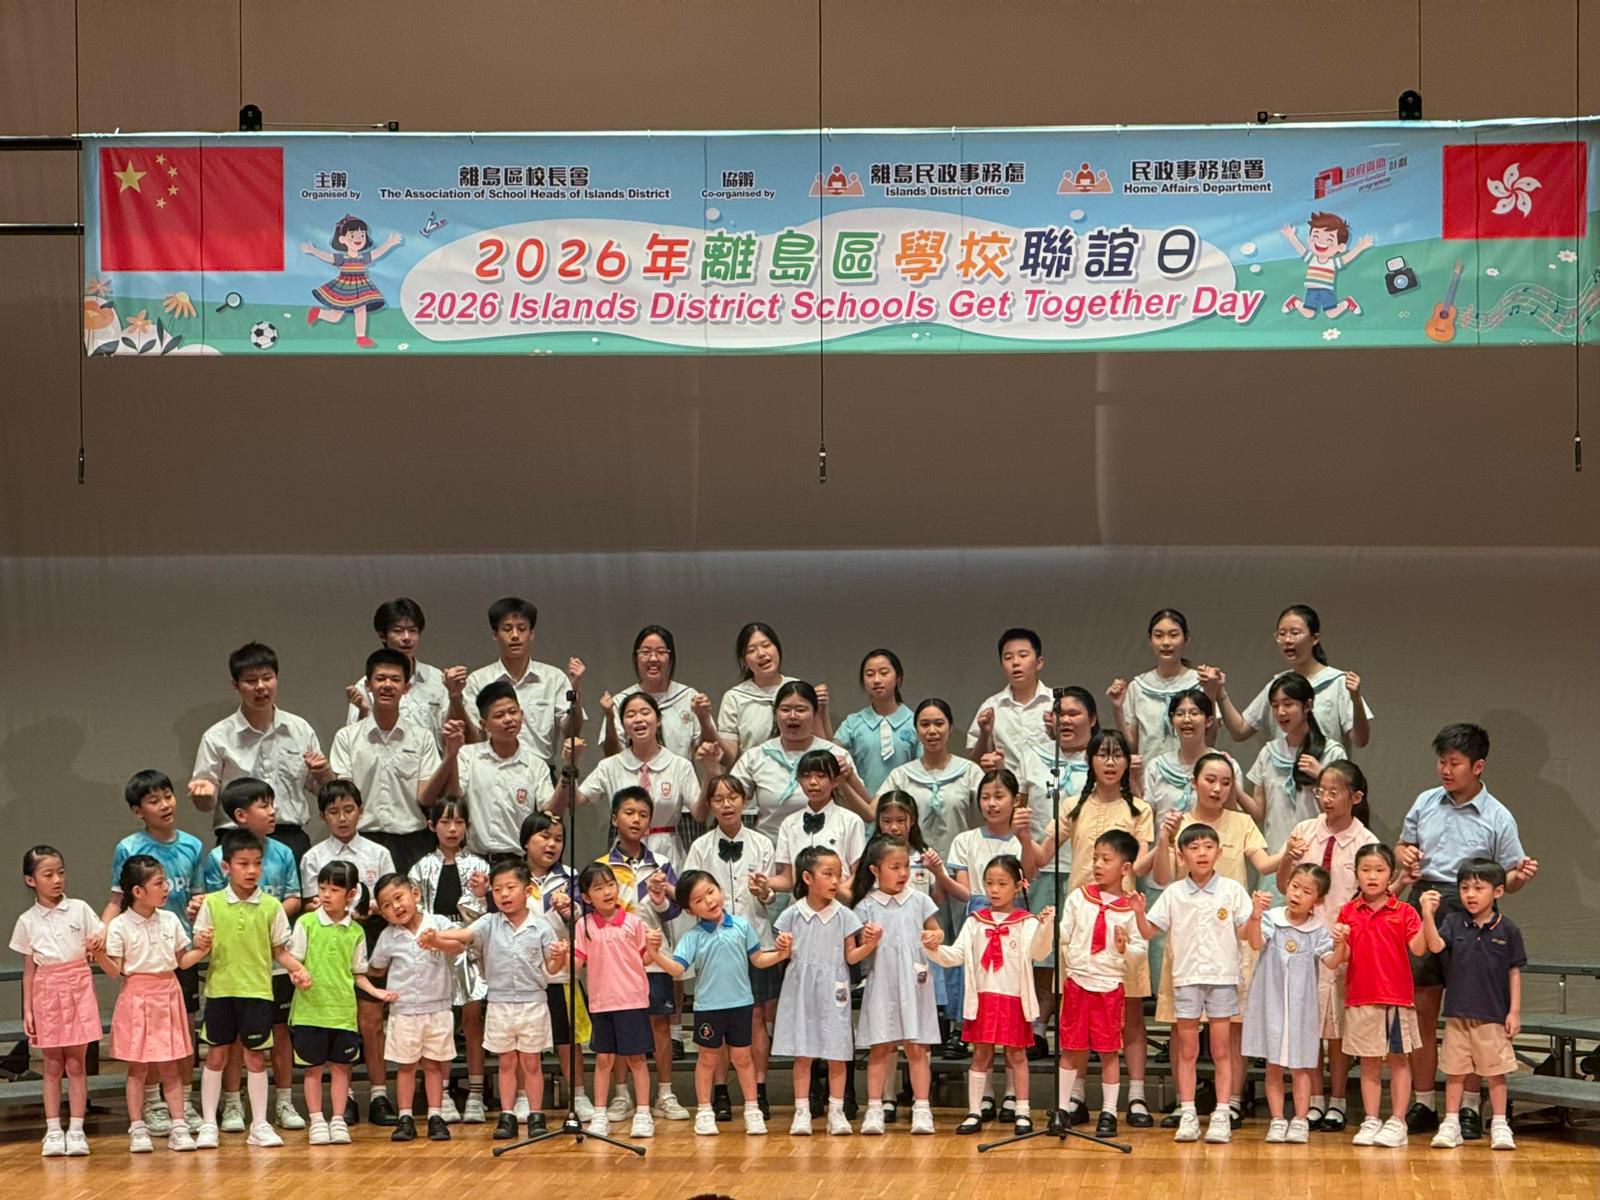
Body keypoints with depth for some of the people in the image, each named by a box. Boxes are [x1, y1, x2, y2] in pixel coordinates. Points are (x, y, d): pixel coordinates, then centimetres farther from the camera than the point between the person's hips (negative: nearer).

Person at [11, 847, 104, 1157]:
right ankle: (53, 1131, 9)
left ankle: (76, 1130, 6)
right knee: (52, 1065, 4)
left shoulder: (79, 910, 0)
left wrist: (98, 946, -19)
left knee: (75, 1063, 1)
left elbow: (102, 942, 4)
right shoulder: (27, 921, 2)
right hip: (47, 994, 1)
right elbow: (29, 971, 6)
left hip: (78, 989, -1)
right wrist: (27, 1010, 2)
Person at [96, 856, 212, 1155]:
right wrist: (99, 955, -28)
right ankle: (137, 1128, 10)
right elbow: (114, 969, -10)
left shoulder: (170, 920, 4)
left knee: (170, 1066, 6)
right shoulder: (119, 926, -9)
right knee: (138, 1067, 2)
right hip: (137, 996, -4)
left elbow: (182, 961, 10)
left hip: (168, 995, 4)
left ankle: (178, 1127, 9)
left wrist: (201, 950, -6)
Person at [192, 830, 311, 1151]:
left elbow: (279, 950, 5)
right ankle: (208, 1124, 13)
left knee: (255, 1056, 5)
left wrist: (297, 968, -12)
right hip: (220, 988, 0)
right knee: (215, 1055, 5)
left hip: (257, 991, 0)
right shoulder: (212, 904, 0)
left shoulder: (271, 906, 1)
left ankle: (260, 1125, 13)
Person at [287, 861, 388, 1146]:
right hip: (310, 1007, -2)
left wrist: (376, 992, -2)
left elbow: (358, 973, 11)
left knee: (340, 1066, 6)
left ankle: (338, 1120, 14)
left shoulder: (356, 931, 5)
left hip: (343, 1010, 2)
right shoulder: (306, 923, -2)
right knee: (313, 1067, 5)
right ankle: (316, 1121, 12)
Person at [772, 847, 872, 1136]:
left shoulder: (844, 916, 0)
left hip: (833, 992, 0)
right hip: (801, 991, 0)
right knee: (802, 1055, 3)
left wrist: (869, 945, -16)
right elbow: (784, 954, 6)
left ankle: (836, 1112, 11)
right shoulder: (791, 916, 0)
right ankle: (801, 1112, 9)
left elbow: (851, 956, 1)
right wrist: (782, 951, -16)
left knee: (837, 1055, 3)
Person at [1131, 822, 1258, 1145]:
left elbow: (1244, 933, -1)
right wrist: (1139, 913, -13)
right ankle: (1187, 1115, 9)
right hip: (1186, 978, 1)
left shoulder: (1232, 890, 0)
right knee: (1187, 1051, 5)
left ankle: (1221, 1115, 6)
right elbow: (1148, 932, 5)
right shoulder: (1173, 894, 3)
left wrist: (1256, 915, -19)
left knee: (1221, 1051, 3)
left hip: (1223, 977, -1)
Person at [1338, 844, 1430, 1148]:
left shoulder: (1404, 912, -1)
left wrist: (1427, 915, -25)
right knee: (1369, 1062, 8)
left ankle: (1397, 1122, 7)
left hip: (1397, 997, -2)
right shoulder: (1348, 913, 6)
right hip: (1360, 998, 2)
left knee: (1398, 1058, 3)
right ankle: (1371, 1121, 13)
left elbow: (1418, 947, -14)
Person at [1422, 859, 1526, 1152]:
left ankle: (1500, 1125, 15)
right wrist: (1427, 914, -30)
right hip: (1458, 1013, 2)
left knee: (1496, 1071, 6)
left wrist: (1515, 1011, -1)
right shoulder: (1454, 922, 1)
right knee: (1455, 1071, 8)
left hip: (1493, 1015, -1)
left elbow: (1514, 971, 1)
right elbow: (1435, 946, -16)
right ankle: (1450, 1123, 15)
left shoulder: (1507, 929, -3)